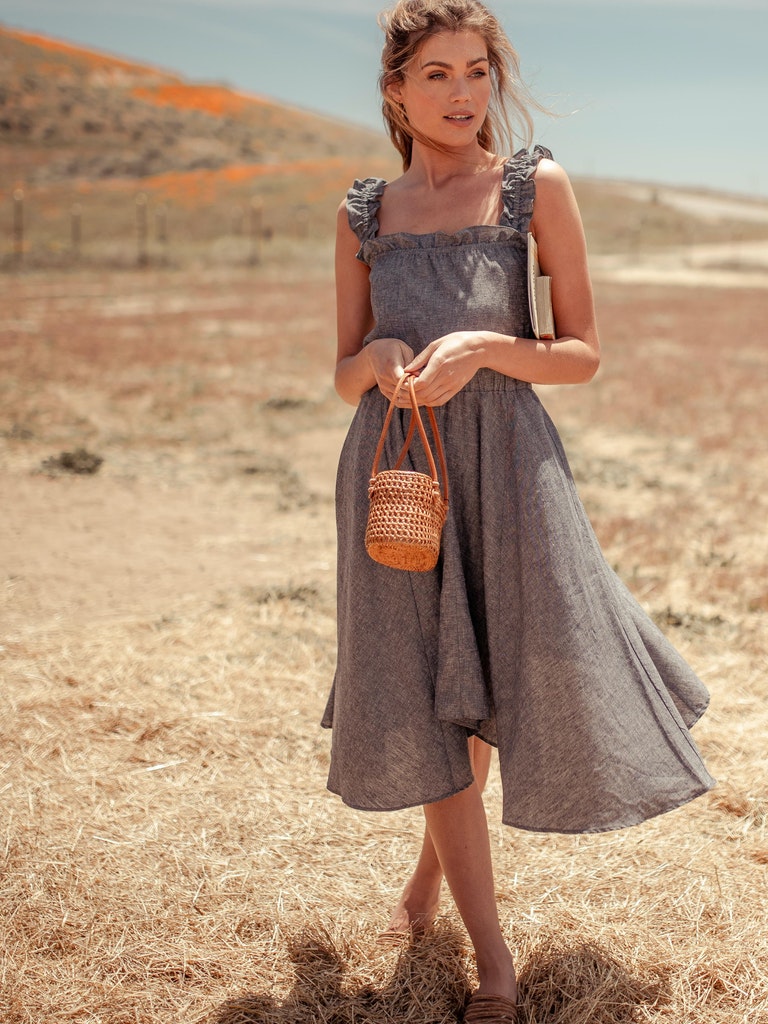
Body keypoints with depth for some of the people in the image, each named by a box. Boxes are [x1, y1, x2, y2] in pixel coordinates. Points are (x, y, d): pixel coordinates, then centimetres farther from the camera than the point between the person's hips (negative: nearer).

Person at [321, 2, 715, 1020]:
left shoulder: (537, 185, -1)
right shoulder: (363, 212, 6)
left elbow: (584, 353, -1)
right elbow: (346, 376, 9)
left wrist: (486, 346, -18)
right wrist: (380, 358, -14)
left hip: (505, 461, -1)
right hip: (395, 468, 2)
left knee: (483, 681, 8)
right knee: (424, 697, 2)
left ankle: (436, 860, 41)